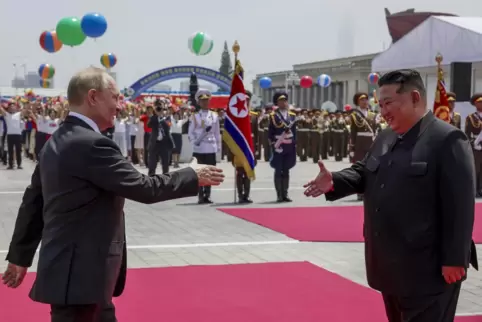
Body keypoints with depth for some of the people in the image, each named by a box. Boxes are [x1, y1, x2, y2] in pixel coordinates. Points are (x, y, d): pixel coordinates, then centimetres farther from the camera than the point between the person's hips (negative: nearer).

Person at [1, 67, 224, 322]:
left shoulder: (57, 142, 10)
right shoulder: (91, 144, -20)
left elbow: (33, 201, 16)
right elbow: (143, 188, -18)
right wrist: (193, 177, -5)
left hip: (75, 269, 10)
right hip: (78, 274, -10)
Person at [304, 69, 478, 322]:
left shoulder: (447, 140, -16)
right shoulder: (385, 139, 12)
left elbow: (459, 204, -19)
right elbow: (363, 174, 19)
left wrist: (454, 260, -21)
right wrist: (334, 182, -3)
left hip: (429, 268, -9)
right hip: (392, 261, 9)